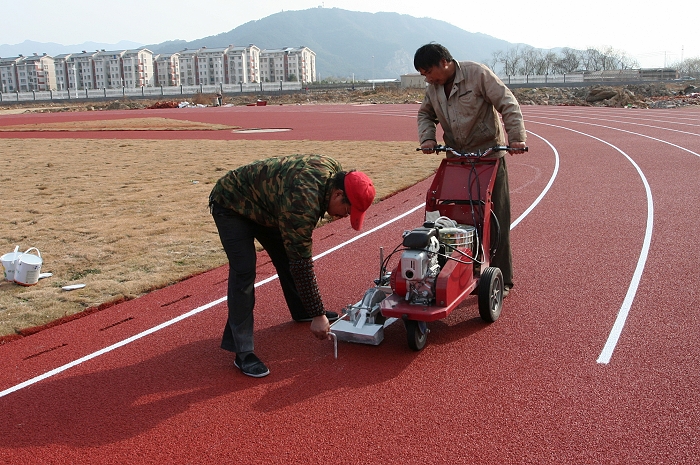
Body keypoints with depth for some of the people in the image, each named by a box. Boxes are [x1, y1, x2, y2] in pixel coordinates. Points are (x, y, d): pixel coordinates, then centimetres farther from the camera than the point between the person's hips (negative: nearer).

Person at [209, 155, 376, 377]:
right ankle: (242, 352, -12)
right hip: (231, 204, -9)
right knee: (244, 271, -17)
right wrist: (318, 315, -26)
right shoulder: (302, 202, -38)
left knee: (288, 255, 12)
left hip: (261, 200, 9)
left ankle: (301, 311, 33)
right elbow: (302, 264, -33)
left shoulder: (333, 170, -14)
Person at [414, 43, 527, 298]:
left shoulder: (478, 74, -13)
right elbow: (425, 114, 18)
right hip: (456, 159, 5)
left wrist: (517, 138, -23)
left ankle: (501, 280, 10)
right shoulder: (433, 88, 5)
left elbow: (508, 104, -14)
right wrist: (427, 137, -1)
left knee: (496, 220, 0)